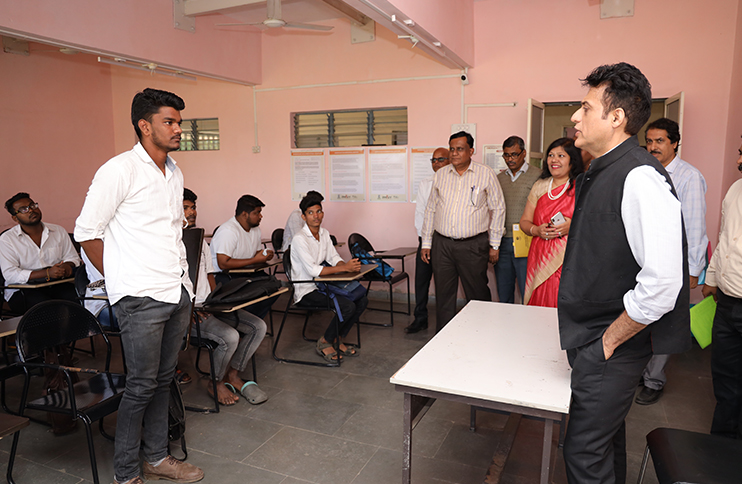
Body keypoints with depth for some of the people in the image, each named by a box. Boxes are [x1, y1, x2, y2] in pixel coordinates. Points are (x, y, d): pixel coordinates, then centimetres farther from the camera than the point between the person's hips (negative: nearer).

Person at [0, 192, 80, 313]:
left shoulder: (59, 231, 14)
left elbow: (72, 257, 19)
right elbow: (10, 274, -8)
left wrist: (68, 266, -8)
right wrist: (47, 273, -21)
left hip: (57, 285, 3)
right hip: (23, 290, -3)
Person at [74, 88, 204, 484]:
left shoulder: (175, 173, 13)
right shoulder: (119, 170, -11)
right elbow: (87, 231, -9)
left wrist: (182, 277, 15)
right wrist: (121, 281, -4)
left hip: (178, 292, 7)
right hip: (141, 299, -7)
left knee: (163, 380, 16)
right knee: (141, 386, 1)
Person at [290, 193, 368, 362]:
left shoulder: (324, 234, 9)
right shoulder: (300, 239, -17)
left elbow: (334, 258, 9)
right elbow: (312, 270, -25)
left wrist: (350, 265, -14)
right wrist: (344, 268, -27)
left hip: (322, 285, 8)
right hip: (305, 291, -8)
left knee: (362, 300, -8)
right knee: (348, 306, -25)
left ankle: (338, 341, 6)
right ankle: (325, 343, -3)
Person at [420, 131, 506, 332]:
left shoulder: (486, 174, 0)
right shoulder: (440, 175, 10)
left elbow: (497, 209, 4)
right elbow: (430, 210, 15)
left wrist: (494, 245, 2)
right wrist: (426, 243, 12)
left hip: (473, 245, -3)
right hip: (442, 244, 3)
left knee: (478, 296, 4)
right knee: (443, 296, 9)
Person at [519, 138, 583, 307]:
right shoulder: (539, 186, 15)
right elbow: (524, 221, 16)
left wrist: (573, 227, -19)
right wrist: (536, 230, -5)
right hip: (540, 260, 3)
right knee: (539, 308, 2)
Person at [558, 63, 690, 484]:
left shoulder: (641, 179, -22)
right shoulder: (599, 173, 9)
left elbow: (662, 283, -27)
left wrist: (609, 340, -17)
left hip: (613, 347, -9)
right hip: (591, 338, 9)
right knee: (605, 434, 24)